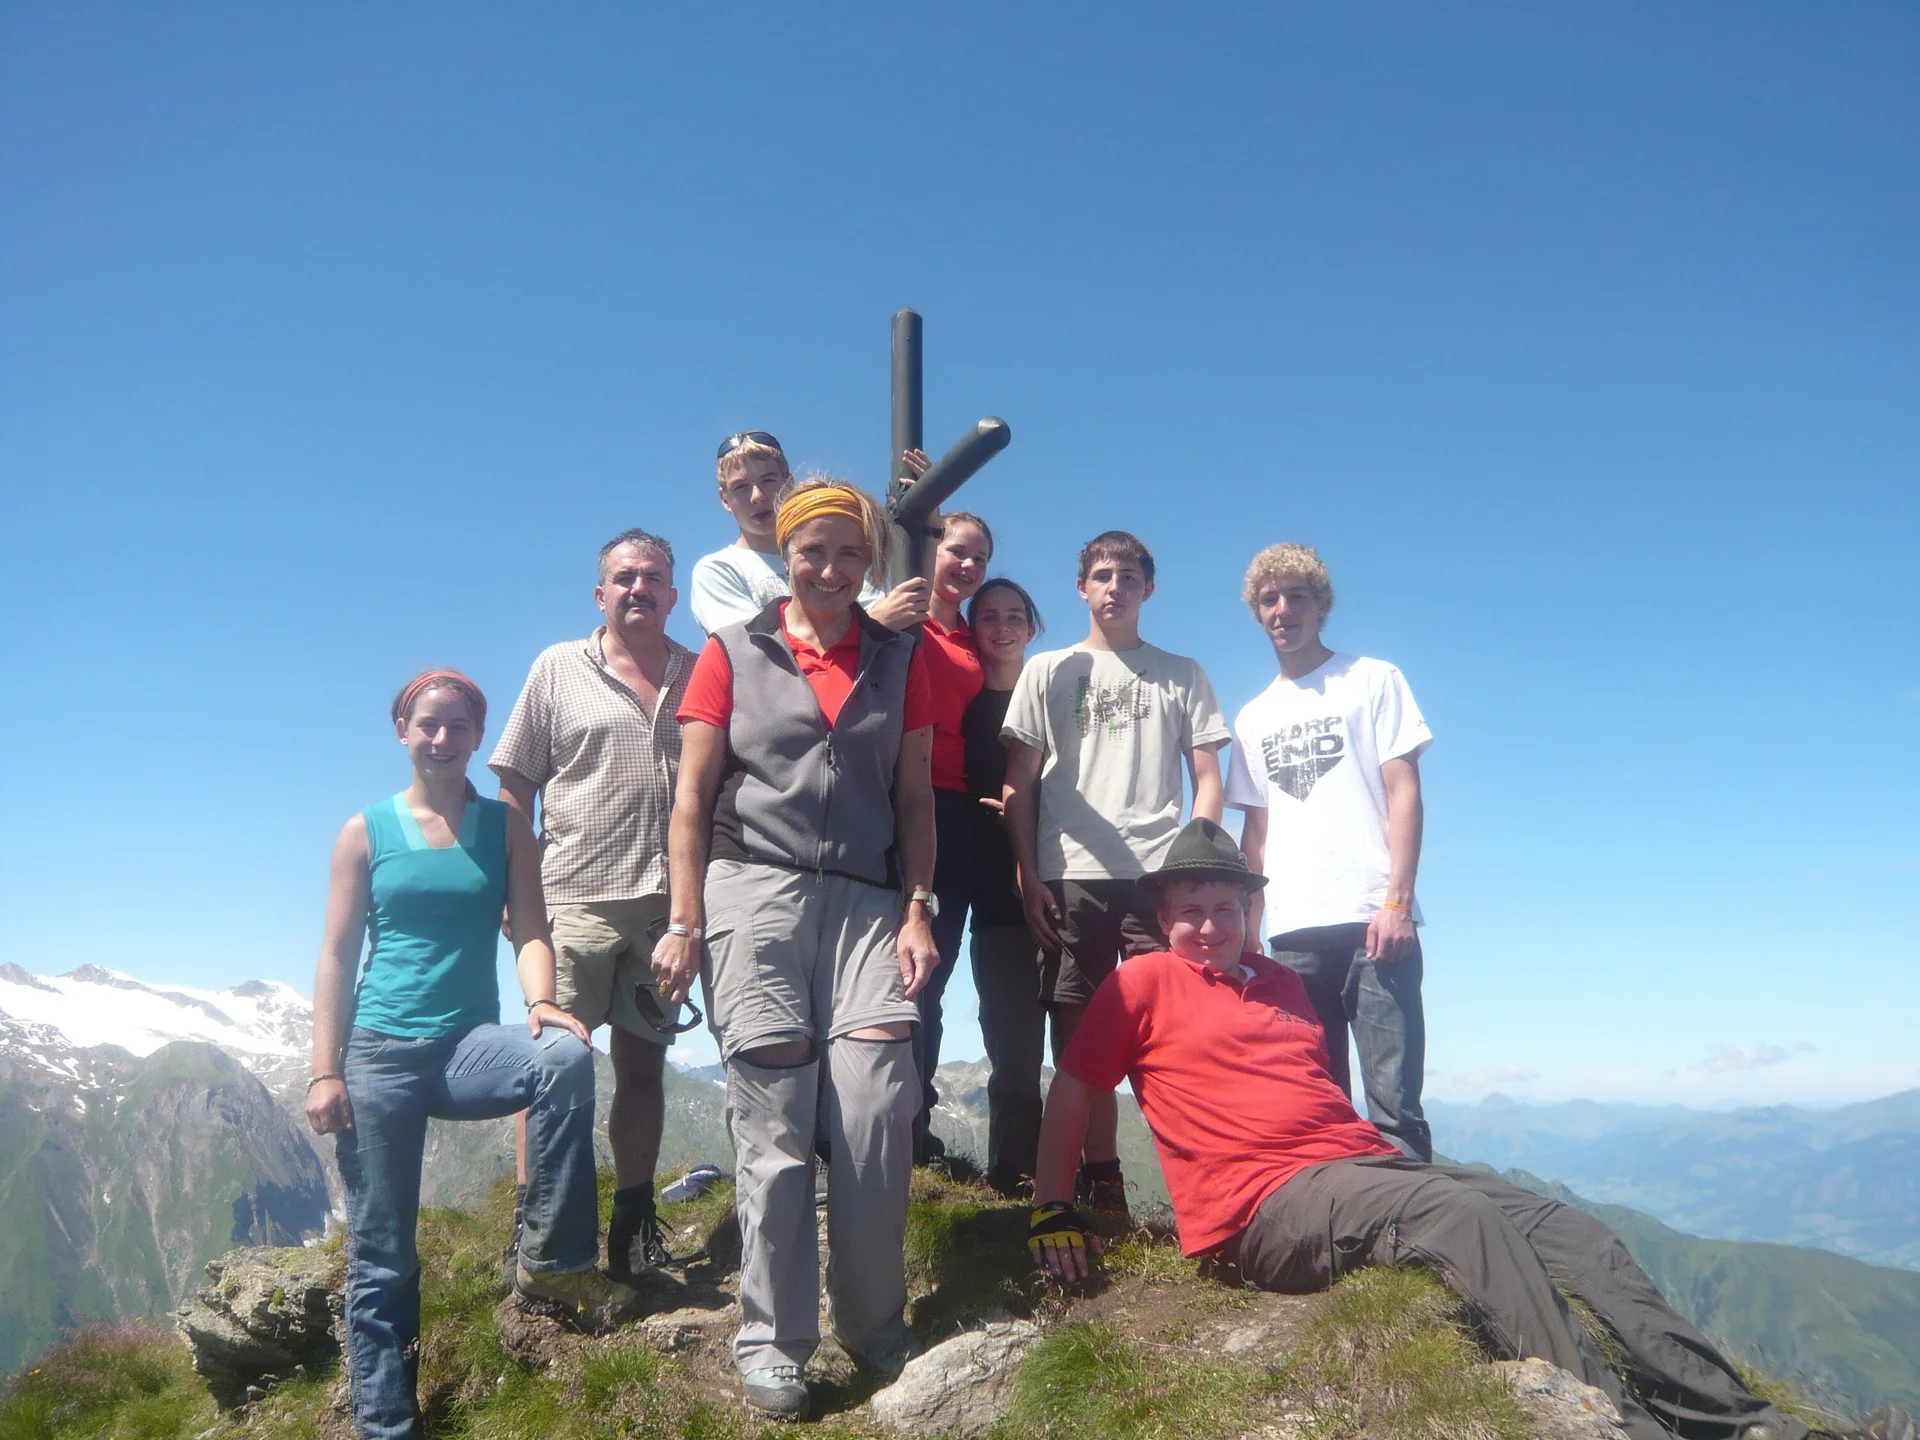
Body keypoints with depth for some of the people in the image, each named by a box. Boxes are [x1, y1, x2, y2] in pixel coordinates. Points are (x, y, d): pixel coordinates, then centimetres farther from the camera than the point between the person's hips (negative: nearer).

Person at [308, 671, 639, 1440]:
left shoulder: (506, 826, 7)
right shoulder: (366, 831, 6)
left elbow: (529, 931, 0)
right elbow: (337, 956, 4)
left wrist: (539, 1004, -21)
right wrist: (325, 1072, -3)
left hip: (469, 1044, 0)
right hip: (379, 1054, 0)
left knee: (565, 1057, -31)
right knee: (381, 1258, 2)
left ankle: (552, 1260, -19)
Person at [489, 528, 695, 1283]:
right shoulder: (559, 668, 5)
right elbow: (516, 788, 5)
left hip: (668, 902, 3)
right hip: (576, 899, -2)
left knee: (642, 1062, 10)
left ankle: (634, 1221, 22)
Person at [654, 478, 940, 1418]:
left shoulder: (901, 660, 14)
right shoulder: (731, 653, 8)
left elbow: (914, 798, 12)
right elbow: (693, 798, 5)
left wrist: (917, 908, 2)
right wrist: (685, 923, -2)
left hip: (866, 901, 2)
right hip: (755, 893, -1)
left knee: (875, 1112, -7)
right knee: (775, 1126, -1)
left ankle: (874, 1325, 12)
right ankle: (771, 1342, 12)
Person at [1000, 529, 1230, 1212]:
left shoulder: (1181, 675, 17)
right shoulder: (1048, 671, 16)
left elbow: (1208, 778, 11)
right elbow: (1019, 783, 11)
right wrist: (1029, 875, 0)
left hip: (1162, 875, 0)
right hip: (1071, 877, 1)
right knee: (1080, 1037, 0)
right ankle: (1101, 1181, 9)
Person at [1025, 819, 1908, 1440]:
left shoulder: (1284, 983, 23)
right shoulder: (1143, 984, 3)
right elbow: (1072, 1090, 3)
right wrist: (1051, 1212, -2)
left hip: (1364, 1162, 8)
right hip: (1262, 1206, -7)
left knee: (1576, 1234, -7)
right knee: (1467, 1219, -32)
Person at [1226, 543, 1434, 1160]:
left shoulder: (1373, 680, 8)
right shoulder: (1253, 717, 20)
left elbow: (1404, 793, 0)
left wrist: (1397, 901, -10)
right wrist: (1246, 929, 11)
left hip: (1373, 922, -4)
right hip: (1293, 931, 4)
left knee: (1392, 1098, -7)